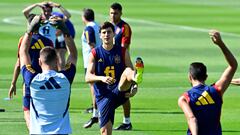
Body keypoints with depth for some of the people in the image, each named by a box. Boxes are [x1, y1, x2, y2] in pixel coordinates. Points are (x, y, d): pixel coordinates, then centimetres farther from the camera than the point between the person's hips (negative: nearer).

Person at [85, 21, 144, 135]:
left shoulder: (122, 52, 7)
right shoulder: (95, 53, 4)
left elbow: (131, 70, 6)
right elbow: (88, 77, -4)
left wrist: (134, 87, -15)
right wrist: (102, 78, -25)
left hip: (120, 91, -1)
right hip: (103, 96, 1)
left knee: (128, 71, -30)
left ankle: (137, 78, -66)